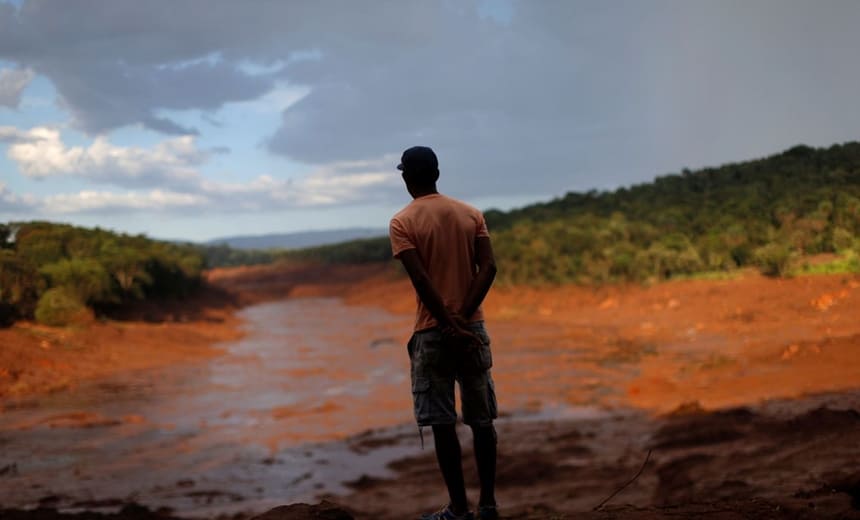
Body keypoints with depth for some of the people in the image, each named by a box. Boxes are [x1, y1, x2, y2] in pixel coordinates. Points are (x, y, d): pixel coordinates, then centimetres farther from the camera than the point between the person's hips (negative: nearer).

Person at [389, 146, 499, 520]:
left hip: (432, 331, -4)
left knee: (442, 423, 2)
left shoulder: (402, 222, -5)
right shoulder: (471, 214, 7)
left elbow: (421, 280, -16)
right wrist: (463, 317, -11)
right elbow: (488, 267, -6)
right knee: (482, 419, 11)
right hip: (473, 326, 4)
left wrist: (449, 326, -16)